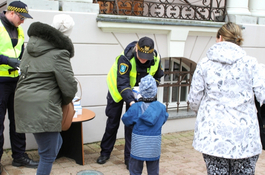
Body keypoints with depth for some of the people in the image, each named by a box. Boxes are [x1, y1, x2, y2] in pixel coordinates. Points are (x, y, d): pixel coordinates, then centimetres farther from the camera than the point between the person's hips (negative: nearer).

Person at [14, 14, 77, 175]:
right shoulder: (58, 53, -10)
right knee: (48, 154, 1)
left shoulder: (31, 46, 14)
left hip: (24, 103, 8)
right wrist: (63, 102, 10)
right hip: (43, 109, -8)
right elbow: (69, 87, -12)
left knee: (56, 142, 20)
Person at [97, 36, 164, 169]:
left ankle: (129, 157, 12)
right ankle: (105, 152, 26)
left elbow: (157, 77, -2)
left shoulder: (156, 59, -22)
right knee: (112, 122, 8)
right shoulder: (125, 58, -37)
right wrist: (131, 101, -53)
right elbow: (122, 84, -40)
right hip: (118, 90, -2)